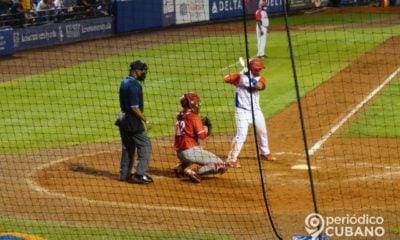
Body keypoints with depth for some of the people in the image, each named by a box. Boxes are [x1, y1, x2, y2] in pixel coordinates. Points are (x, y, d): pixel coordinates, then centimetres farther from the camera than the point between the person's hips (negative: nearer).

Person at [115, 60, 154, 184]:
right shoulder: (134, 85, -20)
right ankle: (140, 174, -6)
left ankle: (124, 174, 23)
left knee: (128, 146, 18)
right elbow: (134, 107, -22)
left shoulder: (124, 82, 9)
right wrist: (146, 120, -18)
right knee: (145, 145, -3)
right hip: (132, 119, -10)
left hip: (123, 117, 10)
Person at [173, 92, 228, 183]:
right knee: (222, 166, -8)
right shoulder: (194, 117, -9)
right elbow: (202, 135, -14)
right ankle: (194, 172, -21)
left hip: (179, 153, 8)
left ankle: (181, 167, 16)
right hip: (191, 151, -8)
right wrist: (206, 127, 5)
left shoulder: (180, 116, 12)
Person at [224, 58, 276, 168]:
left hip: (256, 110, 6)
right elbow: (226, 79, -20)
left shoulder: (260, 78, 1)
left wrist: (251, 78, -27)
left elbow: (259, 86, -22)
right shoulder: (241, 76, -9)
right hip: (242, 111, -6)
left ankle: (265, 153, 44)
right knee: (241, 135, -17)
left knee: (262, 132, 20)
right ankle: (232, 159, -11)